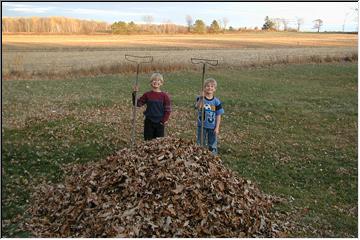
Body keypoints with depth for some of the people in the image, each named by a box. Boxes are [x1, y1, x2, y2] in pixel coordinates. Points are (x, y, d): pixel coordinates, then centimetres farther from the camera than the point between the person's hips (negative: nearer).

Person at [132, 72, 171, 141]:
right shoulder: (147, 95, 1)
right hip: (149, 122, 1)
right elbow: (138, 103, -1)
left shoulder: (164, 96, -3)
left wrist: (165, 120, -11)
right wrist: (135, 94, -13)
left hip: (159, 122, -1)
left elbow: (168, 109, -1)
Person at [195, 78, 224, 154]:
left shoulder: (216, 101, -4)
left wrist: (217, 127, -7)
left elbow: (218, 115, -3)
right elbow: (197, 107, -24)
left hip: (212, 127, 0)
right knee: (201, 144, 11)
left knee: (213, 146, 8)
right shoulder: (200, 98, -5)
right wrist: (201, 98, -37)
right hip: (202, 126, 0)